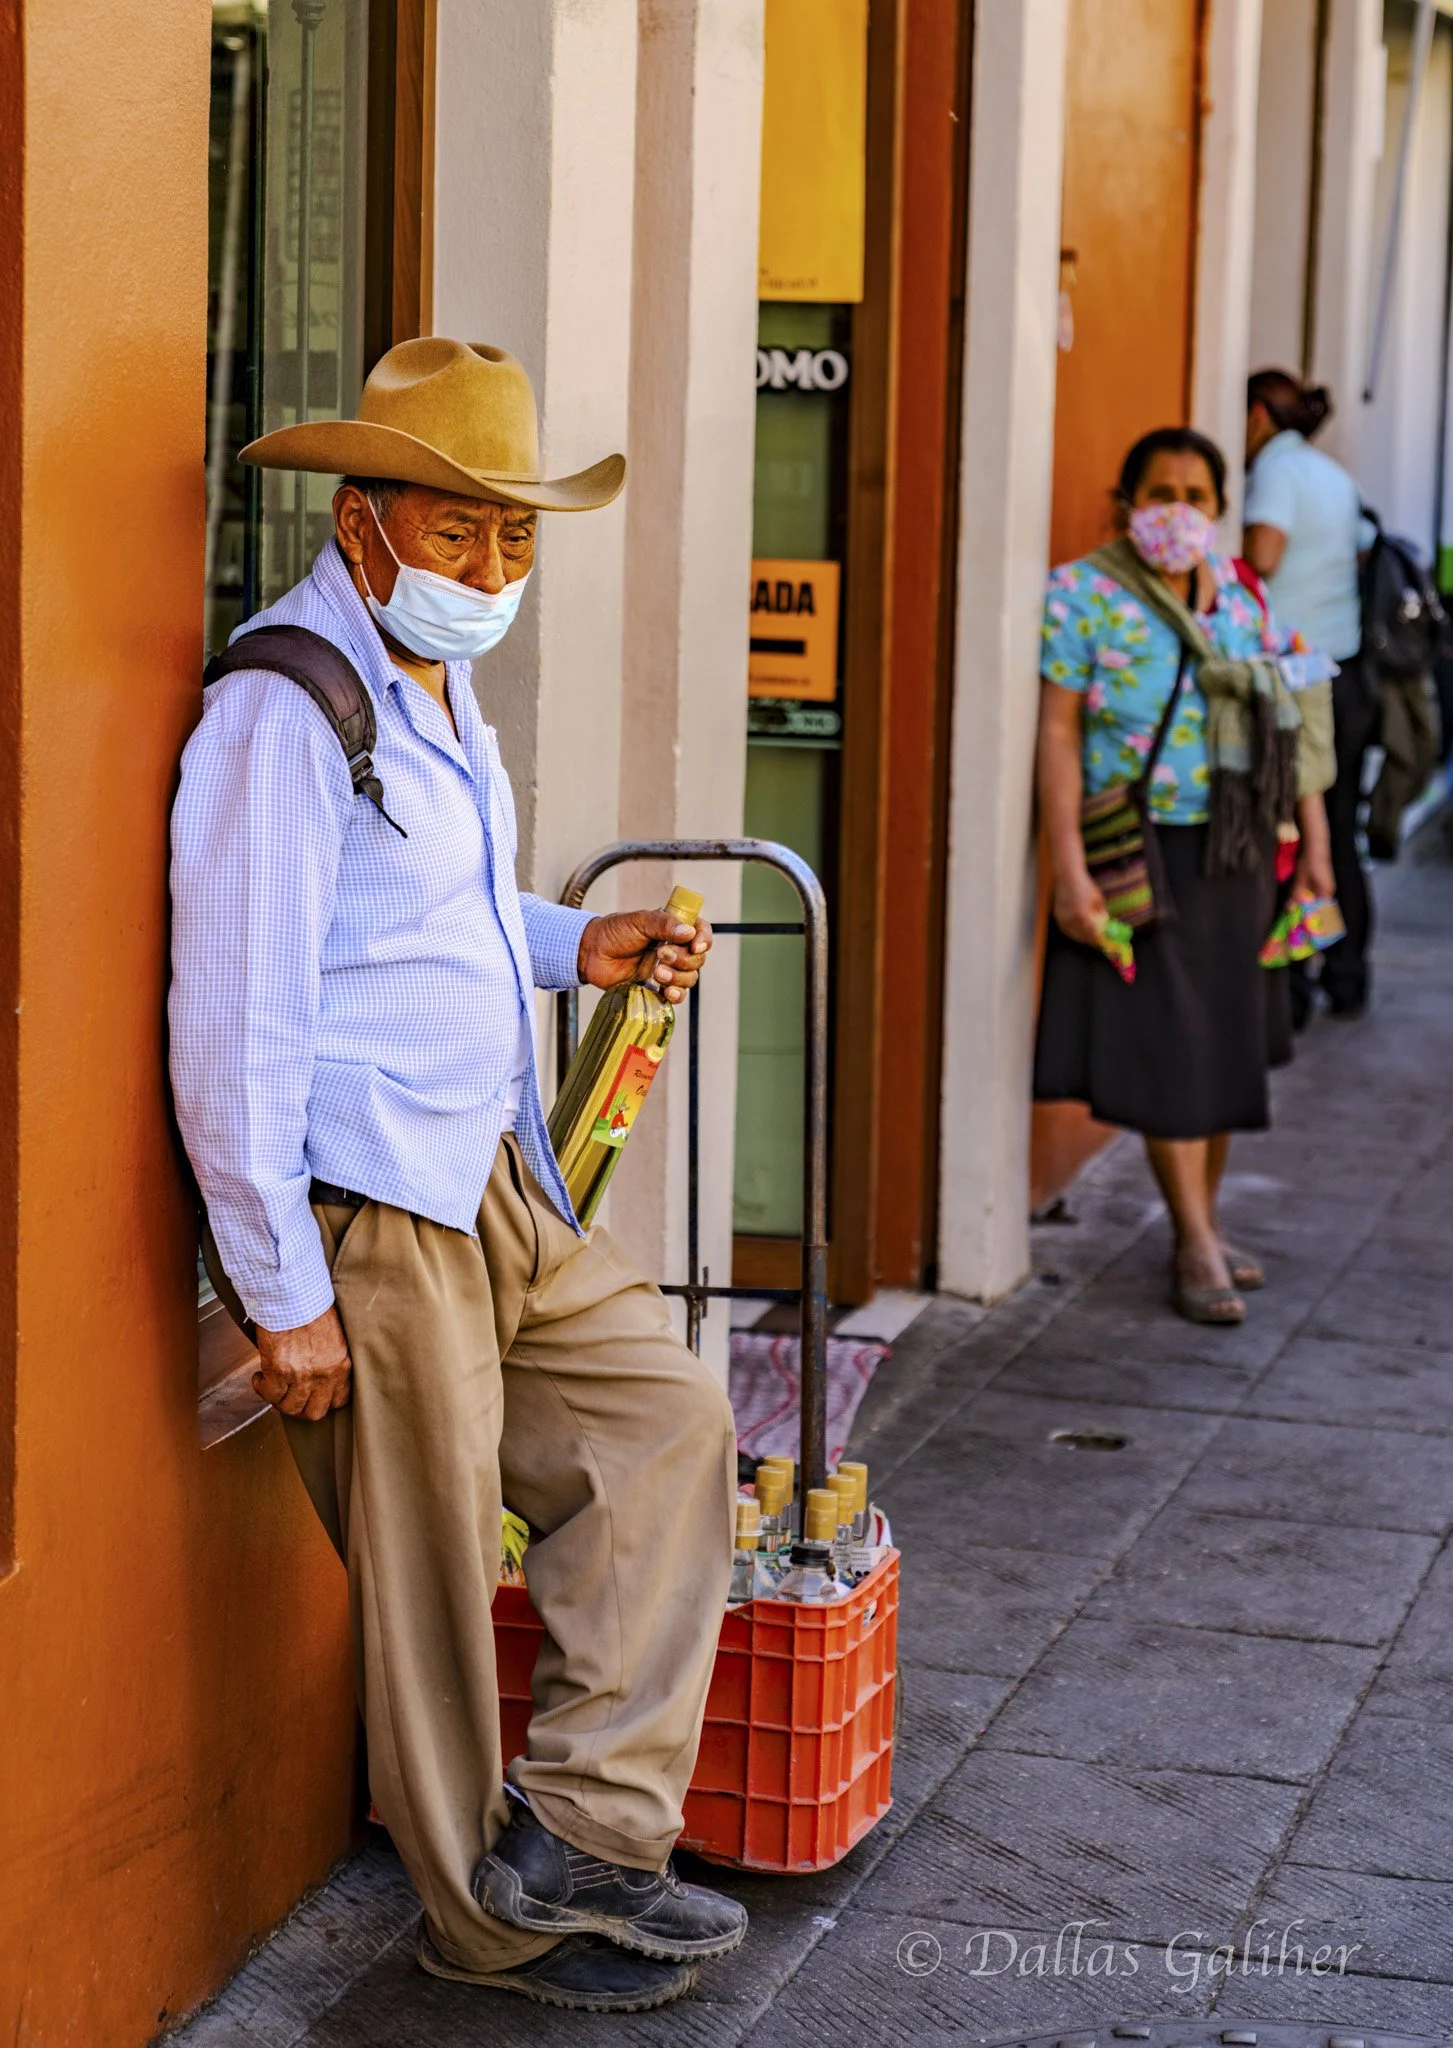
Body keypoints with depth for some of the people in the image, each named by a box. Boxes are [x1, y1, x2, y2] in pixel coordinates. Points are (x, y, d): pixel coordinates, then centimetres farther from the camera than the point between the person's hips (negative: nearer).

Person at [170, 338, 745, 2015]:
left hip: (499, 1182, 10)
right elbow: (234, 1027, -21)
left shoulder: (436, 689, 13)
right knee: (431, 1575, 3)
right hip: (371, 1213, -10)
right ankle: (489, 1922, 20)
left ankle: (574, 1826, 11)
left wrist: (573, 945, 11)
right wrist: (284, 1295, -20)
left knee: (668, 1418, 10)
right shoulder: (283, 714, -18)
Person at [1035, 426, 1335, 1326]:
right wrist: (1070, 870, -16)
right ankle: (1197, 1248, 0)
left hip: (1235, 851, 5)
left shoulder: (1240, 597, 9)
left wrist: (1313, 840, 8)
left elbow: (1288, 723, 13)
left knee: (1226, 1042, 9)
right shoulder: (1083, 594, -6)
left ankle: (1205, 1224, 21)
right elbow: (1058, 733, -10)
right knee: (1168, 1045, -5)